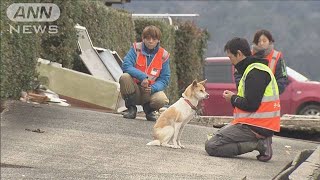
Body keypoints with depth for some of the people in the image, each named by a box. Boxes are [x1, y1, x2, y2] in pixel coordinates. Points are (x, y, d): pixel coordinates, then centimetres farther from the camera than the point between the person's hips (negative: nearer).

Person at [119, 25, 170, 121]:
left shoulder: (163, 55, -1)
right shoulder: (136, 48, -4)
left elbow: (164, 79, -2)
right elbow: (126, 66, -17)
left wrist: (152, 89, -22)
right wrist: (142, 76, -30)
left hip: (151, 90, 0)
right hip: (134, 90, 0)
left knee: (162, 100, -32)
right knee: (124, 77, -32)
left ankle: (149, 109, 8)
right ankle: (131, 109, -8)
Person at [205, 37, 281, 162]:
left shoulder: (255, 72, -16)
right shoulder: (258, 68, 18)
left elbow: (251, 105, -21)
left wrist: (233, 99, -4)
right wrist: (234, 97, 8)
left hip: (255, 127, -10)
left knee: (211, 146, -12)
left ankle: (259, 144, -13)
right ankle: (261, 141, 6)